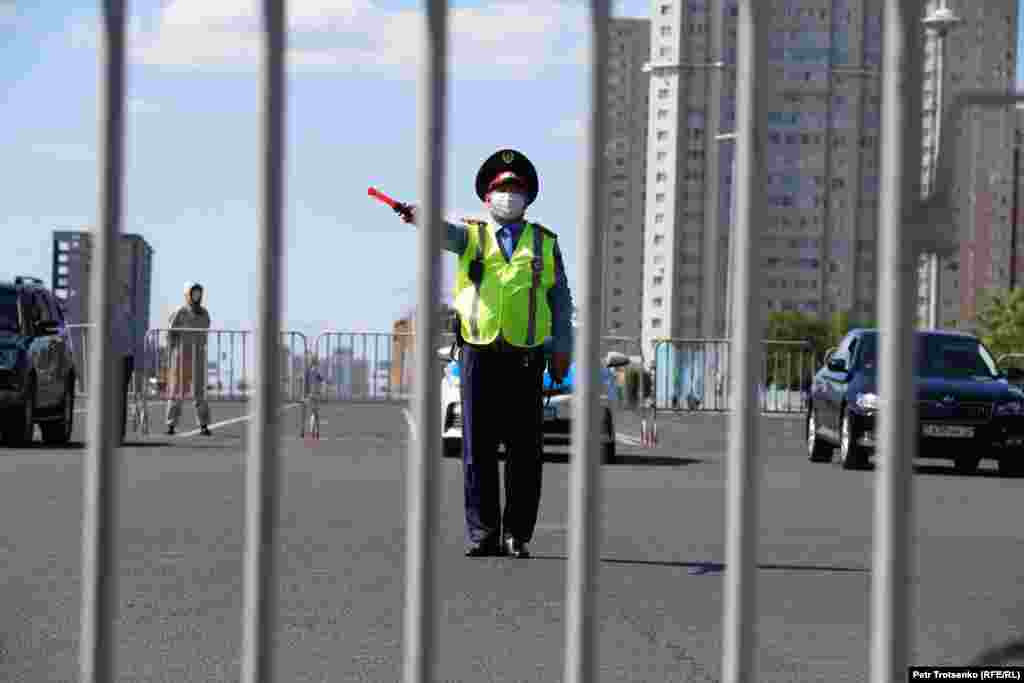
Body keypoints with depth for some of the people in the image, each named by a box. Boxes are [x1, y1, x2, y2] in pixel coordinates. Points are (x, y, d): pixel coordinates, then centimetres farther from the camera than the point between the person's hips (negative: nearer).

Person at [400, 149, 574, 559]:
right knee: (478, 448, 0)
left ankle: (517, 535, 7)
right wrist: (420, 217, -35)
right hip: (478, 352, -1)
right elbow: (443, 231, -12)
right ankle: (482, 535, 4)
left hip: (526, 355, 1)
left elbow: (561, 299, 14)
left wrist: (562, 349, 4)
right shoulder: (471, 236, 10)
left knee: (525, 449, 0)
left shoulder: (545, 243, 14)